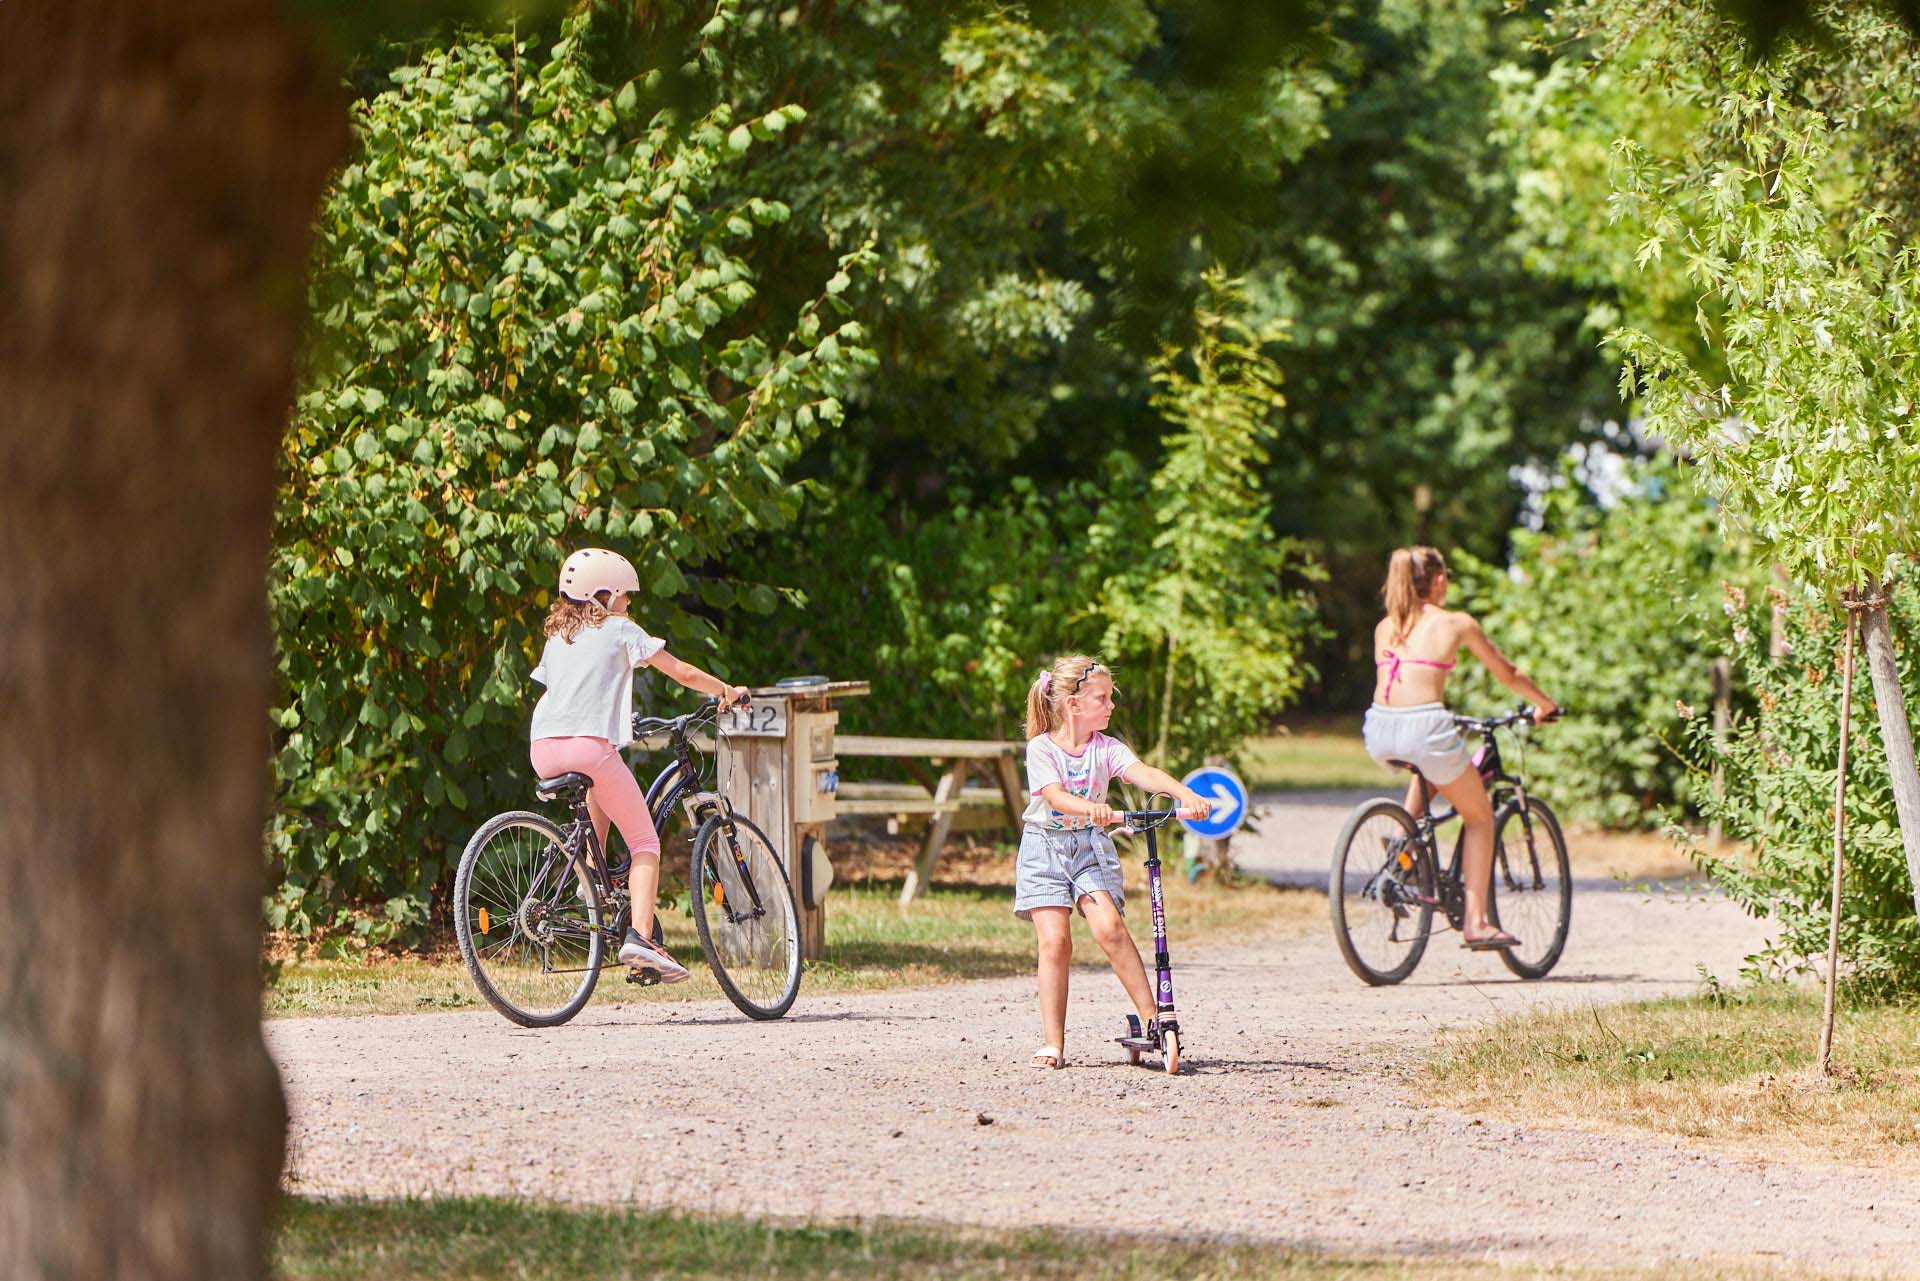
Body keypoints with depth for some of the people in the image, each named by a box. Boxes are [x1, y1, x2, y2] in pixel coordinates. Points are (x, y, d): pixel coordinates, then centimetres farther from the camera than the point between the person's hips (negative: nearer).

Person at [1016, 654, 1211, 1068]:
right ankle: (1053, 1044, -5)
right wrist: (1091, 808, -45)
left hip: (1090, 845, 2)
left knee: (1109, 928, -19)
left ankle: (1151, 1016, -11)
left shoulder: (1106, 748, -1)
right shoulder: (1041, 748, -8)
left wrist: (1185, 794, -37)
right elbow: (1055, 796, -24)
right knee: (1054, 940, -10)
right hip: (1045, 847, -2)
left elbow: (1144, 773, -18)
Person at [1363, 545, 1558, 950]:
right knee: (1479, 816, 15)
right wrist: (1544, 704, 34)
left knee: (1428, 773, 39)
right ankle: (1476, 922, 8)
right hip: (1424, 728, -5)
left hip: (1379, 733, 5)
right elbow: (1508, 675, 16)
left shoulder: (1385, 627, 18)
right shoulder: (1456, 623, 6)